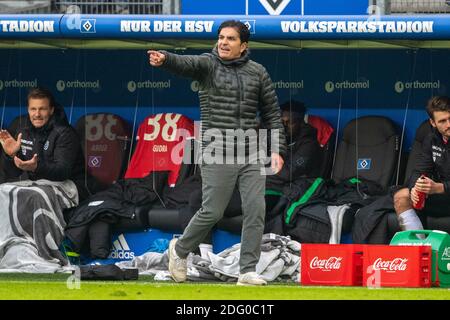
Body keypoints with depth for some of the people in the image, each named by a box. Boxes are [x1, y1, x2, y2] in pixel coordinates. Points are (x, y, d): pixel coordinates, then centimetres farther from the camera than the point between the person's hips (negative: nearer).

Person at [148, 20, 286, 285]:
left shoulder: (257, 72, 10)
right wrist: (165, 59, -44)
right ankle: (180, 249, 21)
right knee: (212, 212, -4)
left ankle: (248, 271, 1)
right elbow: (186, 64, -21)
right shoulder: (209, 64, 1)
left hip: (251, 149, 3)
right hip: (218, 149, -3)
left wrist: (277, 150, 4)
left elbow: (272, 113, 14)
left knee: (256, 210, -6)